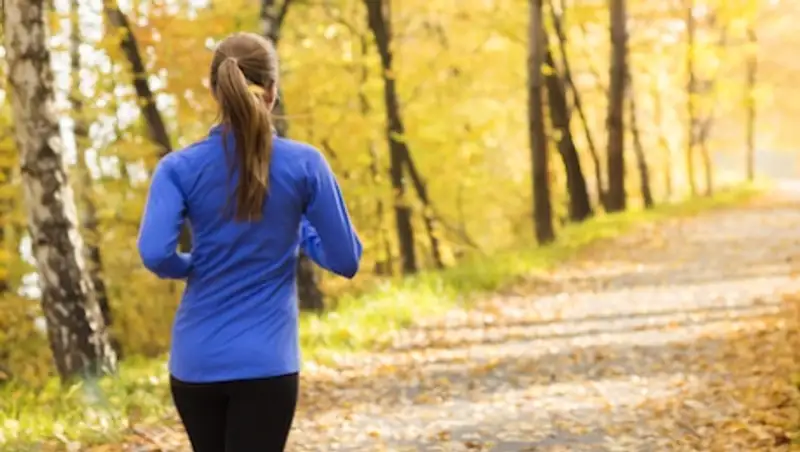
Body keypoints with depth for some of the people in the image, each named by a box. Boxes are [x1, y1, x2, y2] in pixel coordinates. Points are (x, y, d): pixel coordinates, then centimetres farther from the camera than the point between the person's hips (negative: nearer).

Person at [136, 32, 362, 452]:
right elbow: (346, 260, -2)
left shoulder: (179, 168, -4)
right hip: (266, 363, -2)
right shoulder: (304, 164, -5)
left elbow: (155, 253, -17)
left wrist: (194, 266, 4)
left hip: (195, 362, 2)